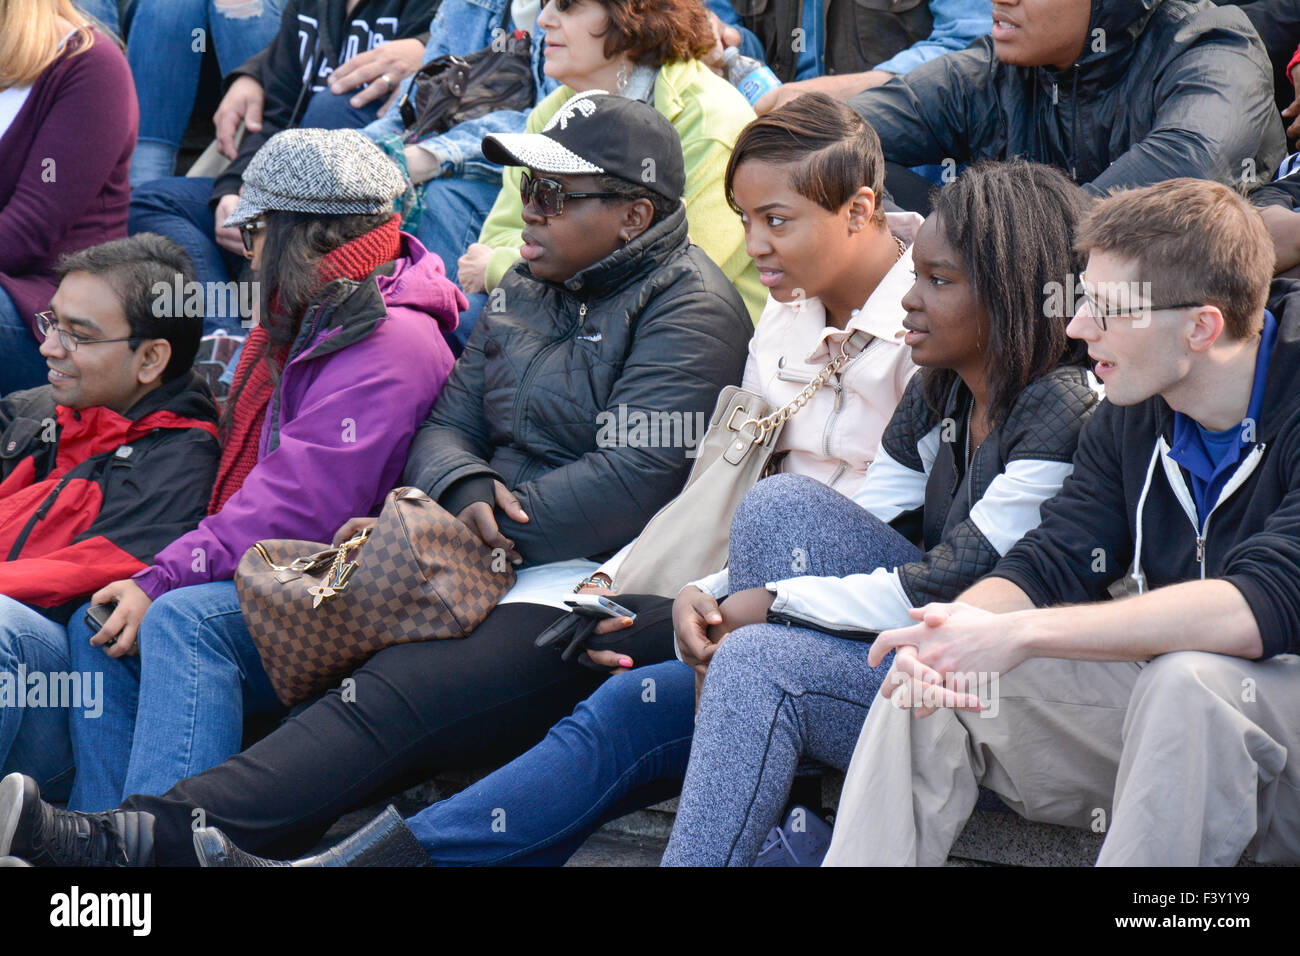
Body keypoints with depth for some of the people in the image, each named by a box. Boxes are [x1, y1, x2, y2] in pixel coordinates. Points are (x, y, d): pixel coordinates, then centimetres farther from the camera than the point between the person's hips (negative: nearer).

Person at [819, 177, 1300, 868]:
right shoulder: (1133, 415, 5)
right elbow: (1049, 563, 0)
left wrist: (1015, 635, -32)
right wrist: (954, 631, -24)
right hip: (1163, 702, 7)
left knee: (1190, 679, -38)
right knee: (924, 678, -7)